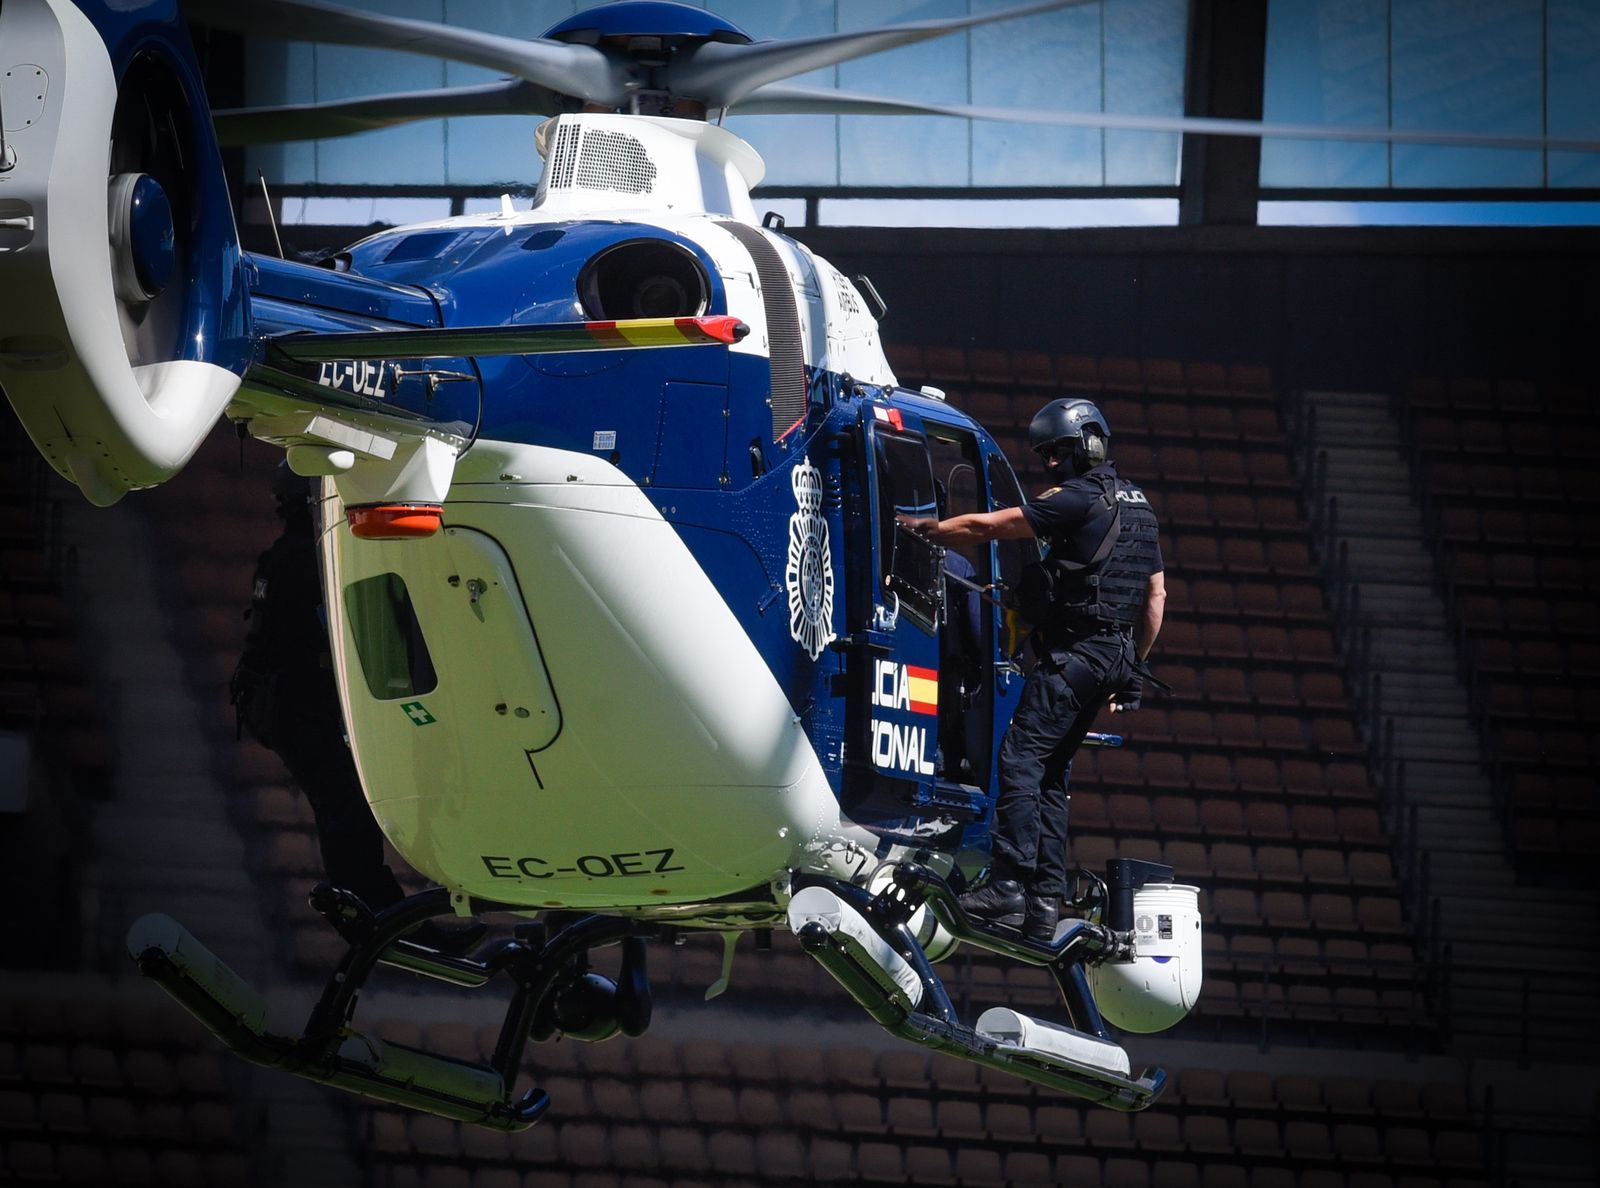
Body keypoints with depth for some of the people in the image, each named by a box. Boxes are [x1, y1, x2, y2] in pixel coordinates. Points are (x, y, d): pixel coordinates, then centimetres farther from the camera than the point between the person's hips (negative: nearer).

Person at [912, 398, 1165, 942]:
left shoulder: (1079, 498, -9)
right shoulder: (1138, 506, 19)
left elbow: (986, 526, -6)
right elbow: (1156, 596, 23)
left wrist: (927, 529, 8)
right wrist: (1132, 668, 27)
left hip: (1075, 649, -9)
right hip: (1115, 653, 9)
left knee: (1020, 758, -14)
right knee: (1051, 773, 10)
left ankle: (1009, 886, -24)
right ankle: (1045, 902, 5)